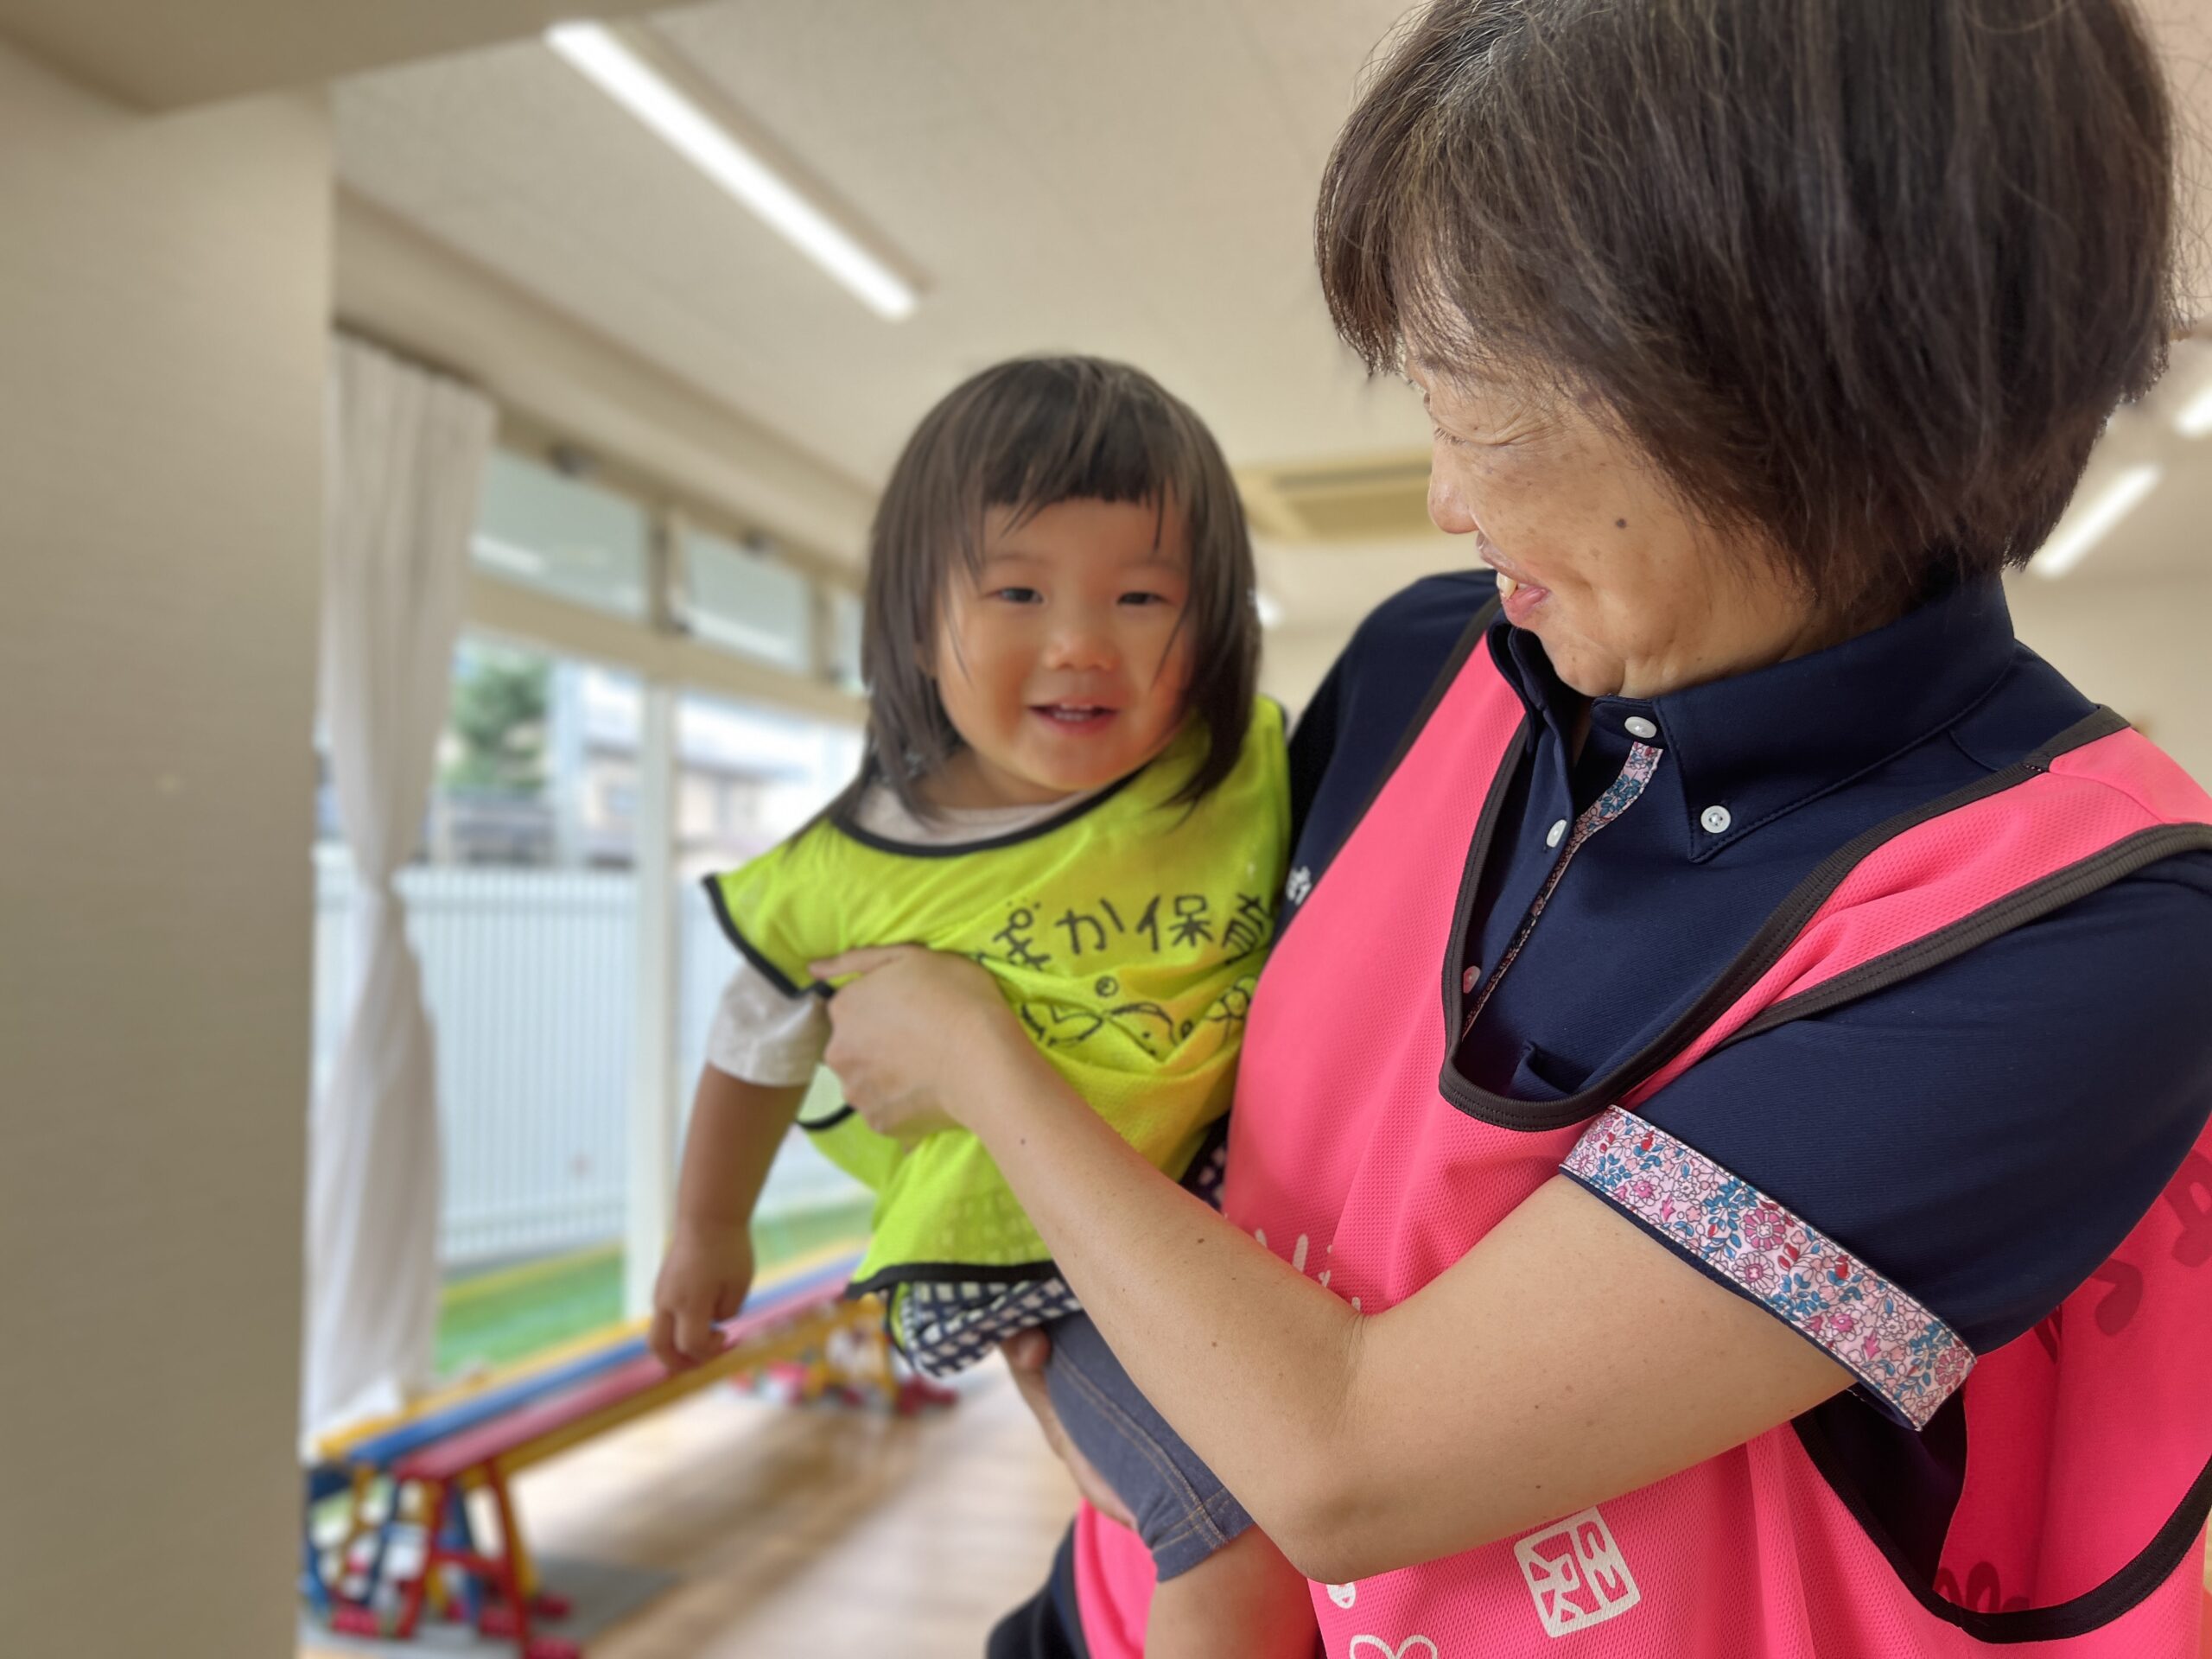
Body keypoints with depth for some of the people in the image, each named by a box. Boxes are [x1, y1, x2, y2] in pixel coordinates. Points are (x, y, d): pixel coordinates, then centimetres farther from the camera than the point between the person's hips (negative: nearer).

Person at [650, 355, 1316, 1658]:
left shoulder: (1257, 771, -9)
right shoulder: (860, 870, -10)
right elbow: (763, 1039, 7)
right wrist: (710, 1233, 19)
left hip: (1251, 1190, 4)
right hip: (1055, 1259, -4)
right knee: (1244, 1545, -16)